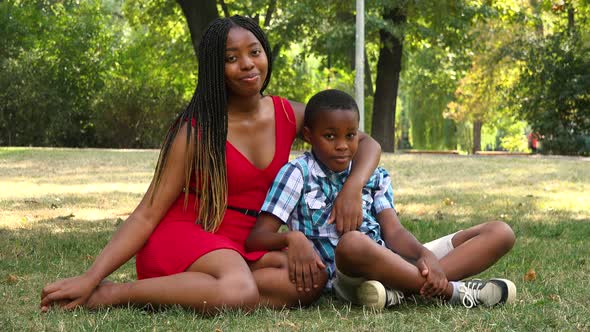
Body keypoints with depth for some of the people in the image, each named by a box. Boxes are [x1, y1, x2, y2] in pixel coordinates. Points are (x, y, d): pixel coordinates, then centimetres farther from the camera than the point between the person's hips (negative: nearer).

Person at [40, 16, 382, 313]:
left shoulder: (289, 115, 4)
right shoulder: (197, 130, -9)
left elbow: (367, 144, 12)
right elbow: (148, 214, -10)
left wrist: (352, 188, -11)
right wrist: (90, 278, -20)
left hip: (246, 247, 6)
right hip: (184, 235, -6)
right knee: (239, 293, -38)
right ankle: (110, 295, -21)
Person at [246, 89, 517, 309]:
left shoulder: (374, 177, 16)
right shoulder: (298, 174, 3)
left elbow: (393, 232, 3)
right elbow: (256, 238, -5)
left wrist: (425, 256, -20)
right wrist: (292, 237, -28)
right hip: (344, 276, -6)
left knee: (500, 233, -5)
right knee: (352, 242, -42)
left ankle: (399, 290, -28)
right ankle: (452, 290, -26)